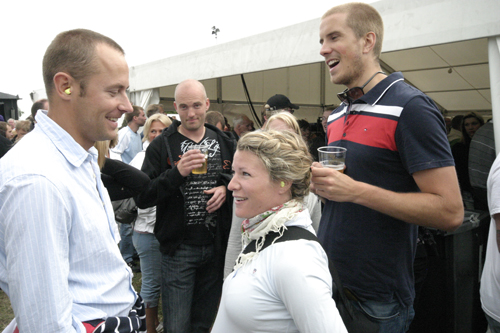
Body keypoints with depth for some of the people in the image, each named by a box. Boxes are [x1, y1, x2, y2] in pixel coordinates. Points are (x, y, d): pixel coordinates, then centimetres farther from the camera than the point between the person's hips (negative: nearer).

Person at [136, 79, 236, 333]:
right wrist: (177, 173, -26)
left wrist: (226, 188, -7)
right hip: (178, 248, -3)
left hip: (216, 246, 3)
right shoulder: (161, 146, -5)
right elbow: (142, 199, -12)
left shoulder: (225, 143, 5)